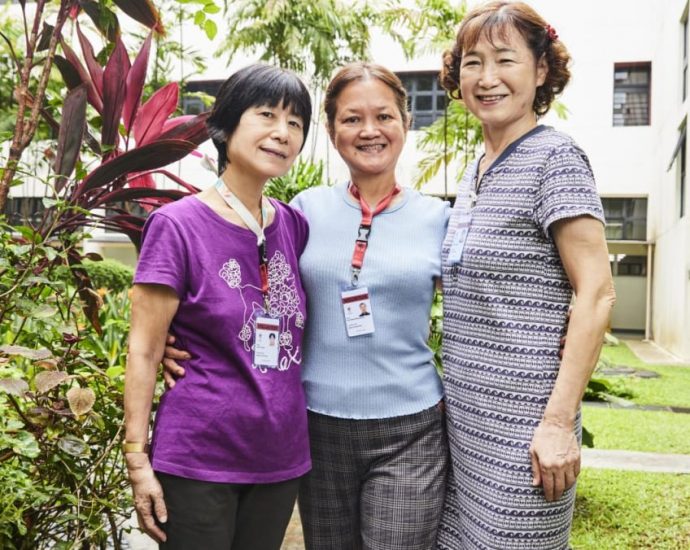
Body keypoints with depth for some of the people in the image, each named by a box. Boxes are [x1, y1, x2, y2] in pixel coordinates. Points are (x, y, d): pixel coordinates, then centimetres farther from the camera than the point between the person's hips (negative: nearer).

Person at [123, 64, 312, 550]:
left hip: (282, 459, 5)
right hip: (197, 461, -4)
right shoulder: (178, 226, -11)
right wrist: (138, 461, -11)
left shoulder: (295, 227, 3)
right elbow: (144, 351, -9)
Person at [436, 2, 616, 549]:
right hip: (464, 419, 7)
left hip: (522, 423, -7)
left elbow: (596, 294, -15)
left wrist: (559, 422, -19)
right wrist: (452, 388, 16)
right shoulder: (474, 174, 13)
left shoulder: (555, 157, -10)